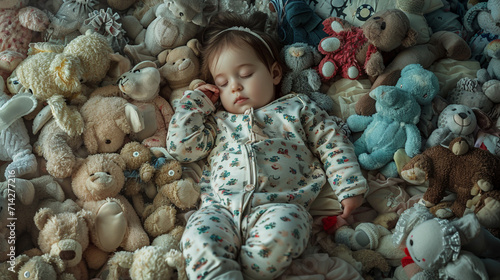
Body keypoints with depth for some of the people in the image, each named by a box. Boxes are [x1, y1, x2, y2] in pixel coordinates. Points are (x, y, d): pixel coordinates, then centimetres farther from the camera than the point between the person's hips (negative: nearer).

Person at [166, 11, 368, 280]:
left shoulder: (297, 107, 22)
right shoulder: (217, 121, 28)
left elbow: (333, 144, 18)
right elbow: (181, 146, 18)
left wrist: (350, 187, 7)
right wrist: (194, 101, 22)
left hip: (278, 205, -1)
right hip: (221, 207, 2)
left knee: (281, 233, -36)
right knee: (198, 237, -31)